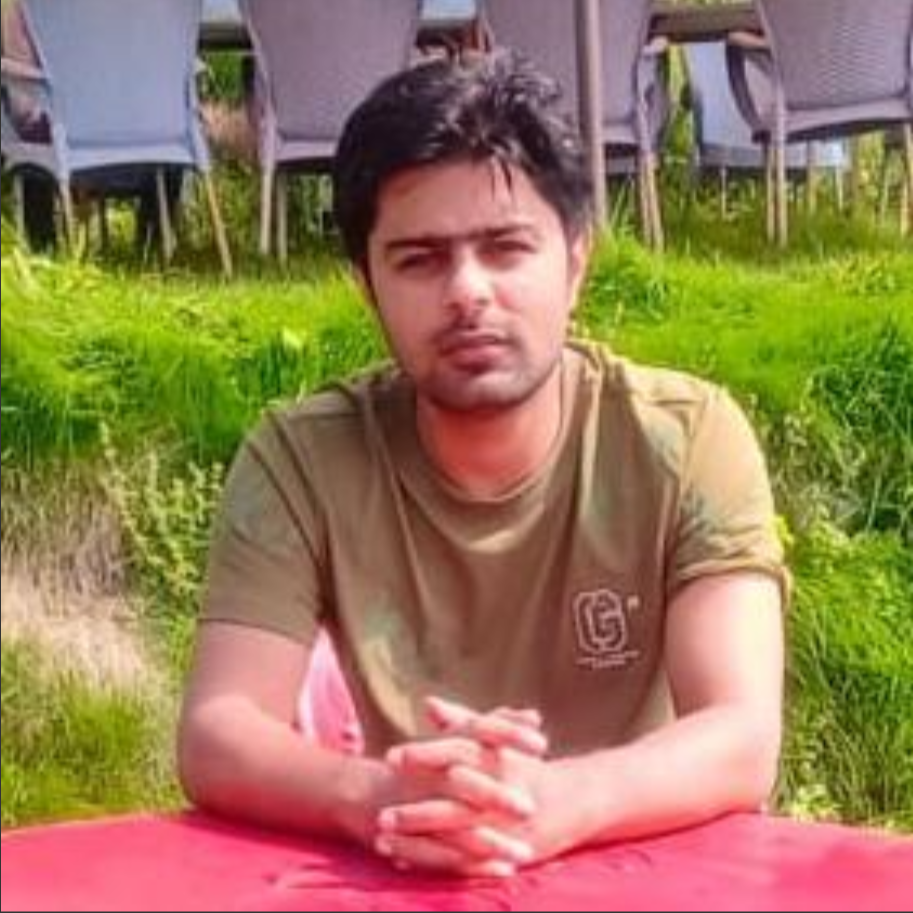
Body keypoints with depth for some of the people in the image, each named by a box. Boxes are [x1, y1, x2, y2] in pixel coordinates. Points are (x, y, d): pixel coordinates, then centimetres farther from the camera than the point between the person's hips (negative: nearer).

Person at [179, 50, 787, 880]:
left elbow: (742, 742, -18)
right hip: (405, 883, 0)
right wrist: (376, 796, -35)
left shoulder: (689, 439, -10)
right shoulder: (301, 459, -7)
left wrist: (552, 804, -37)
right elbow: (216, 741, -15)